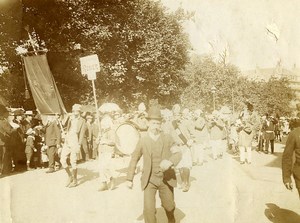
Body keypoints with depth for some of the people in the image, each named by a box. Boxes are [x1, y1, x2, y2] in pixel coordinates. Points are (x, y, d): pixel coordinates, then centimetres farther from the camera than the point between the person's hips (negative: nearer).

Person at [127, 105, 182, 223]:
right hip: (149, 180, -1)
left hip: (166, 179, 1)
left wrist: (170, 162, -36)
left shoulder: (168, 138, -5)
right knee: (149, 210, -10)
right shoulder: (143, 140, -5)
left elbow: (178, 154, -14)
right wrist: (129, 179, 4)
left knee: (169, 206, 18)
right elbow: (134, 159, 3)